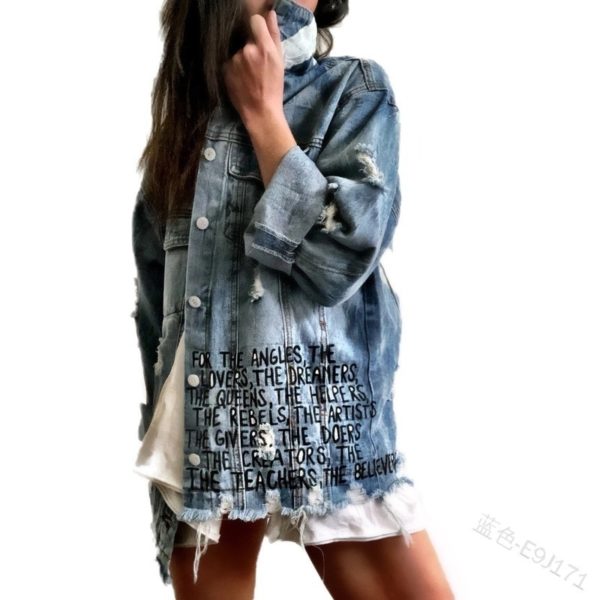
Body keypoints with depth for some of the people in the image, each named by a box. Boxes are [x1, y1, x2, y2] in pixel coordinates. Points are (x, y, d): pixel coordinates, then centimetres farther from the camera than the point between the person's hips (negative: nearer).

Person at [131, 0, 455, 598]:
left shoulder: (355, 88, 3)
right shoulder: (183, 120, 12)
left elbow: (336, 258, -13)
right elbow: (155, 302, 15)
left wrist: (262, 112, -4)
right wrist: (159, 431, 13)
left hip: (326, 420, -3)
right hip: (203, 430, 3)